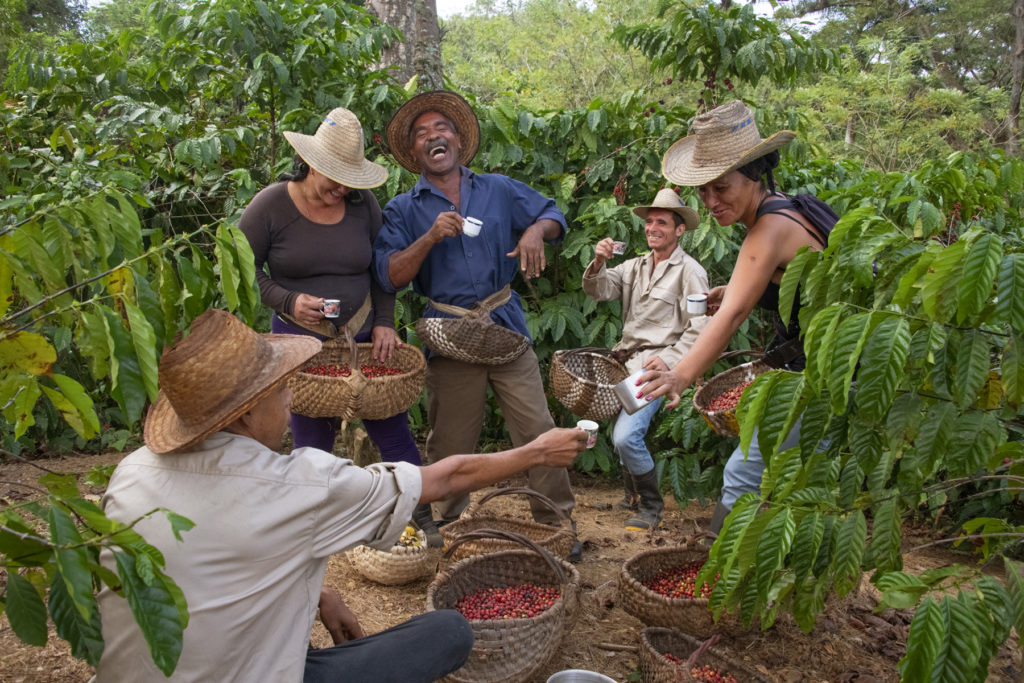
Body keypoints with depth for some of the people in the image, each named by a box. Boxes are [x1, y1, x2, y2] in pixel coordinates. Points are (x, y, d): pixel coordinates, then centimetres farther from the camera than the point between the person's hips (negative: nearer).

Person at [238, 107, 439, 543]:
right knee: (312, 445, 7)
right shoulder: (271, 205, -9)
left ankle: (423, 518, 22)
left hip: (362, 336, 2)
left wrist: (384, 323, -3)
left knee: (393, 430, 6)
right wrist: (288, 302, -18)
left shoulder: (362, 203, 0)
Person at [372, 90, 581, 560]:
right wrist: (430, 237, -19)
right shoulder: (403, 211, 6)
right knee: (450, 445, 8)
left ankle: (555, 523, 16)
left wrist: (536, 230, -7)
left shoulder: (499, 190, 12)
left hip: (506, 327, 2)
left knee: (538, 430, 0)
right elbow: (389, 276, -6)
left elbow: (553, 213, 16)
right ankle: (448, 529, 28)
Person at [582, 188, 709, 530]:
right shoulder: (635, 266, 14)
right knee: (620, 434, 12)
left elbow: (700, 328, -10)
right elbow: (598, 290, 4)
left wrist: (669, 359, -20)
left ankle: (651, 506, 3)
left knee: (626, 436, -18)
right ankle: (633, 495, 35)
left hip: (656, 363, -7)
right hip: (626, 360, 7)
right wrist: (599, 264, -15)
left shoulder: (690, 271, -5)